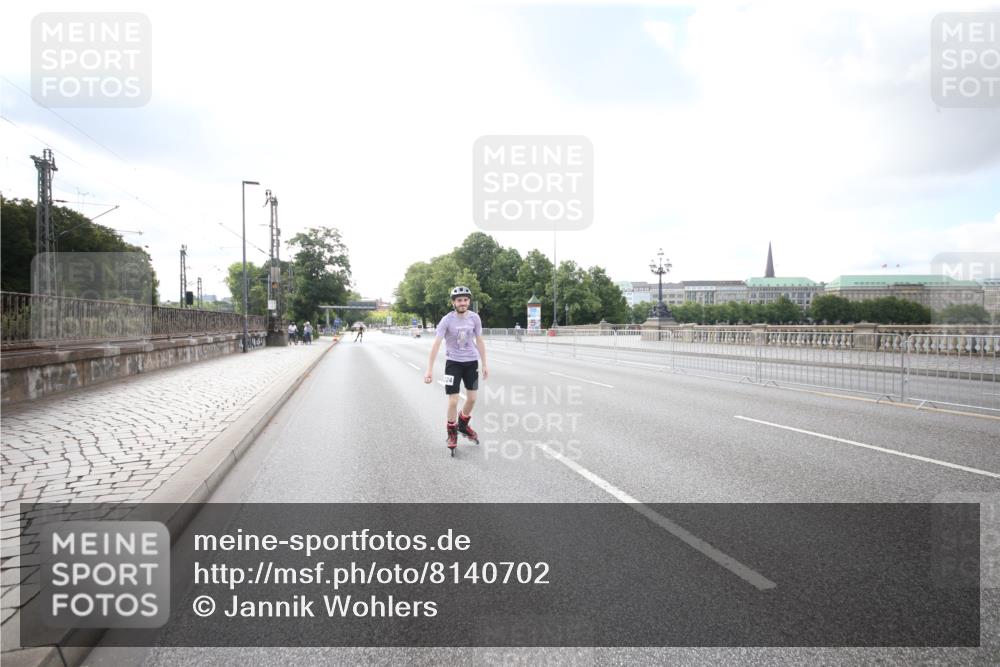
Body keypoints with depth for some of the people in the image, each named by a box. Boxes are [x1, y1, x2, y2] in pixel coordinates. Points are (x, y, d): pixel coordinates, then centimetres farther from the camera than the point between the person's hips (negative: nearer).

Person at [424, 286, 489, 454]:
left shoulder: (474, 318, -7)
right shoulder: (447, 320, -17)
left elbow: (479, 341, 2)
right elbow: (436, 344, -18)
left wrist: (485, 365, 2)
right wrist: (429, 370, -23)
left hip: (471, 362, 3)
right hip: (453, 362, -3)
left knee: (472, 399, 8)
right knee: (453, 401, -6)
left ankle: (463, 425, 35)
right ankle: (452, 433, 16)